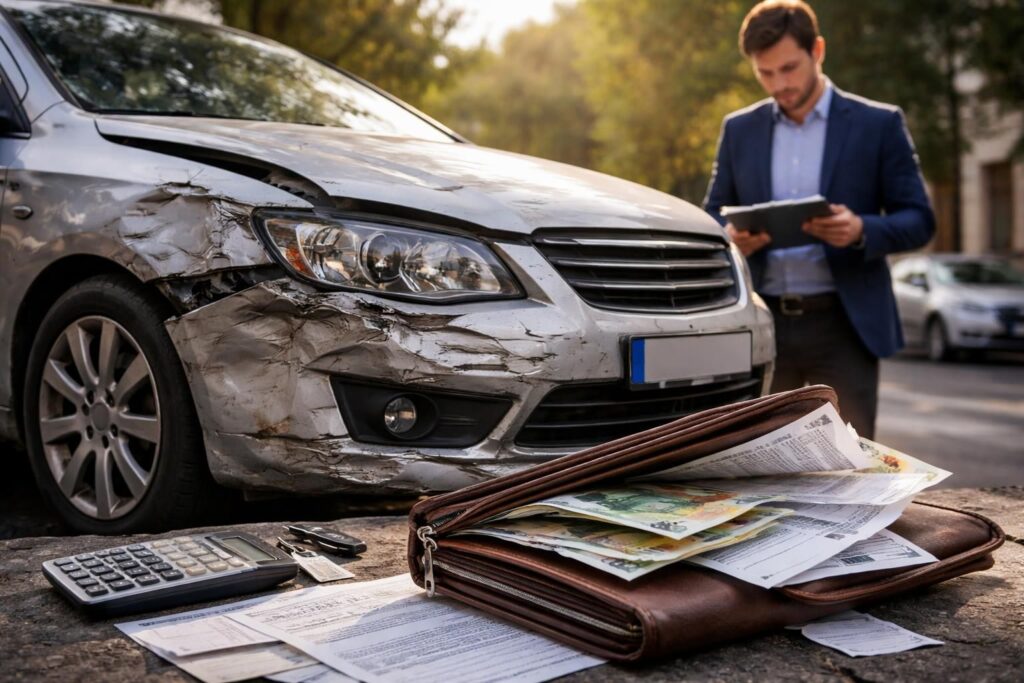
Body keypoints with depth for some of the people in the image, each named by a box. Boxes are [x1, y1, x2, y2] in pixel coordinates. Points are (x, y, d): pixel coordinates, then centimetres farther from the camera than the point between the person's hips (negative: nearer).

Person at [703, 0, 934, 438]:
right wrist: (731, 238, -10)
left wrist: (861, 230, -20)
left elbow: (919, 221, 2)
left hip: (844, 324, -2)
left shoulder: (879, 124, 3)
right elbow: (711, 216, 15)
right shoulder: (739, 129, 11)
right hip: (764, 324, 3)